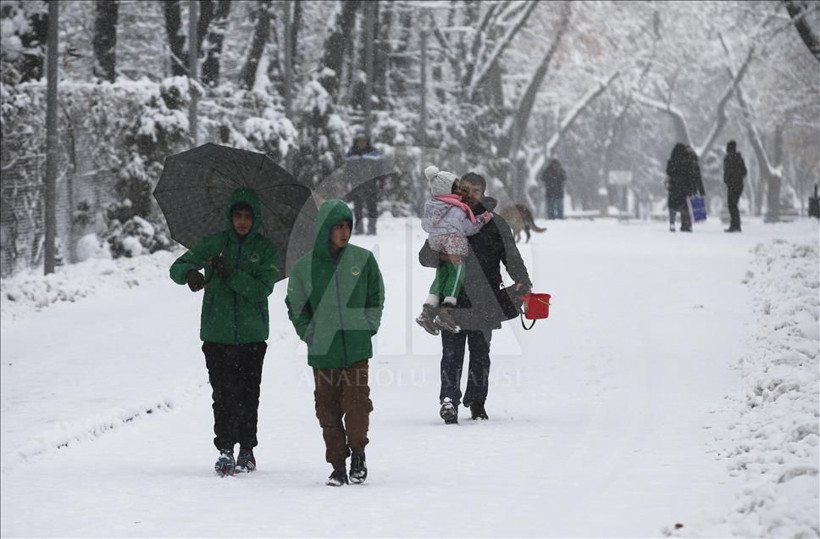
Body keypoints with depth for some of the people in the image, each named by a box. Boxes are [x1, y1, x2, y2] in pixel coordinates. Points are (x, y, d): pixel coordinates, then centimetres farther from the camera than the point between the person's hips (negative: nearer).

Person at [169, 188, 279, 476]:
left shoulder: (266, 249, 2)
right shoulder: (214, 244, 4)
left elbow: (262, 290, -9)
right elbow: (177, 267, -1)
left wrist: (231, 274, -23)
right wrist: (189, 273, -25)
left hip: (252, 335, 0)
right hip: (217, 333, 0)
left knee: (249, 394, 4)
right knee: (223, 393, -8)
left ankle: (247, 449, 17)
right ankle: (225, 450, -7)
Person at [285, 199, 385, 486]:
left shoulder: (363, 259, -1)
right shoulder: (304, 266, -2)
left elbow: (376, 297, 11)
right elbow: (296, 307, 10)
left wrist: (368, 326, 3)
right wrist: (309, 334, 1)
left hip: (357, 348, 0)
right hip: (322, 352, 1)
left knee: (357, 403, -8)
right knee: (328, 409, 3)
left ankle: (358, 452, 14)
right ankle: (338, 465, 12)